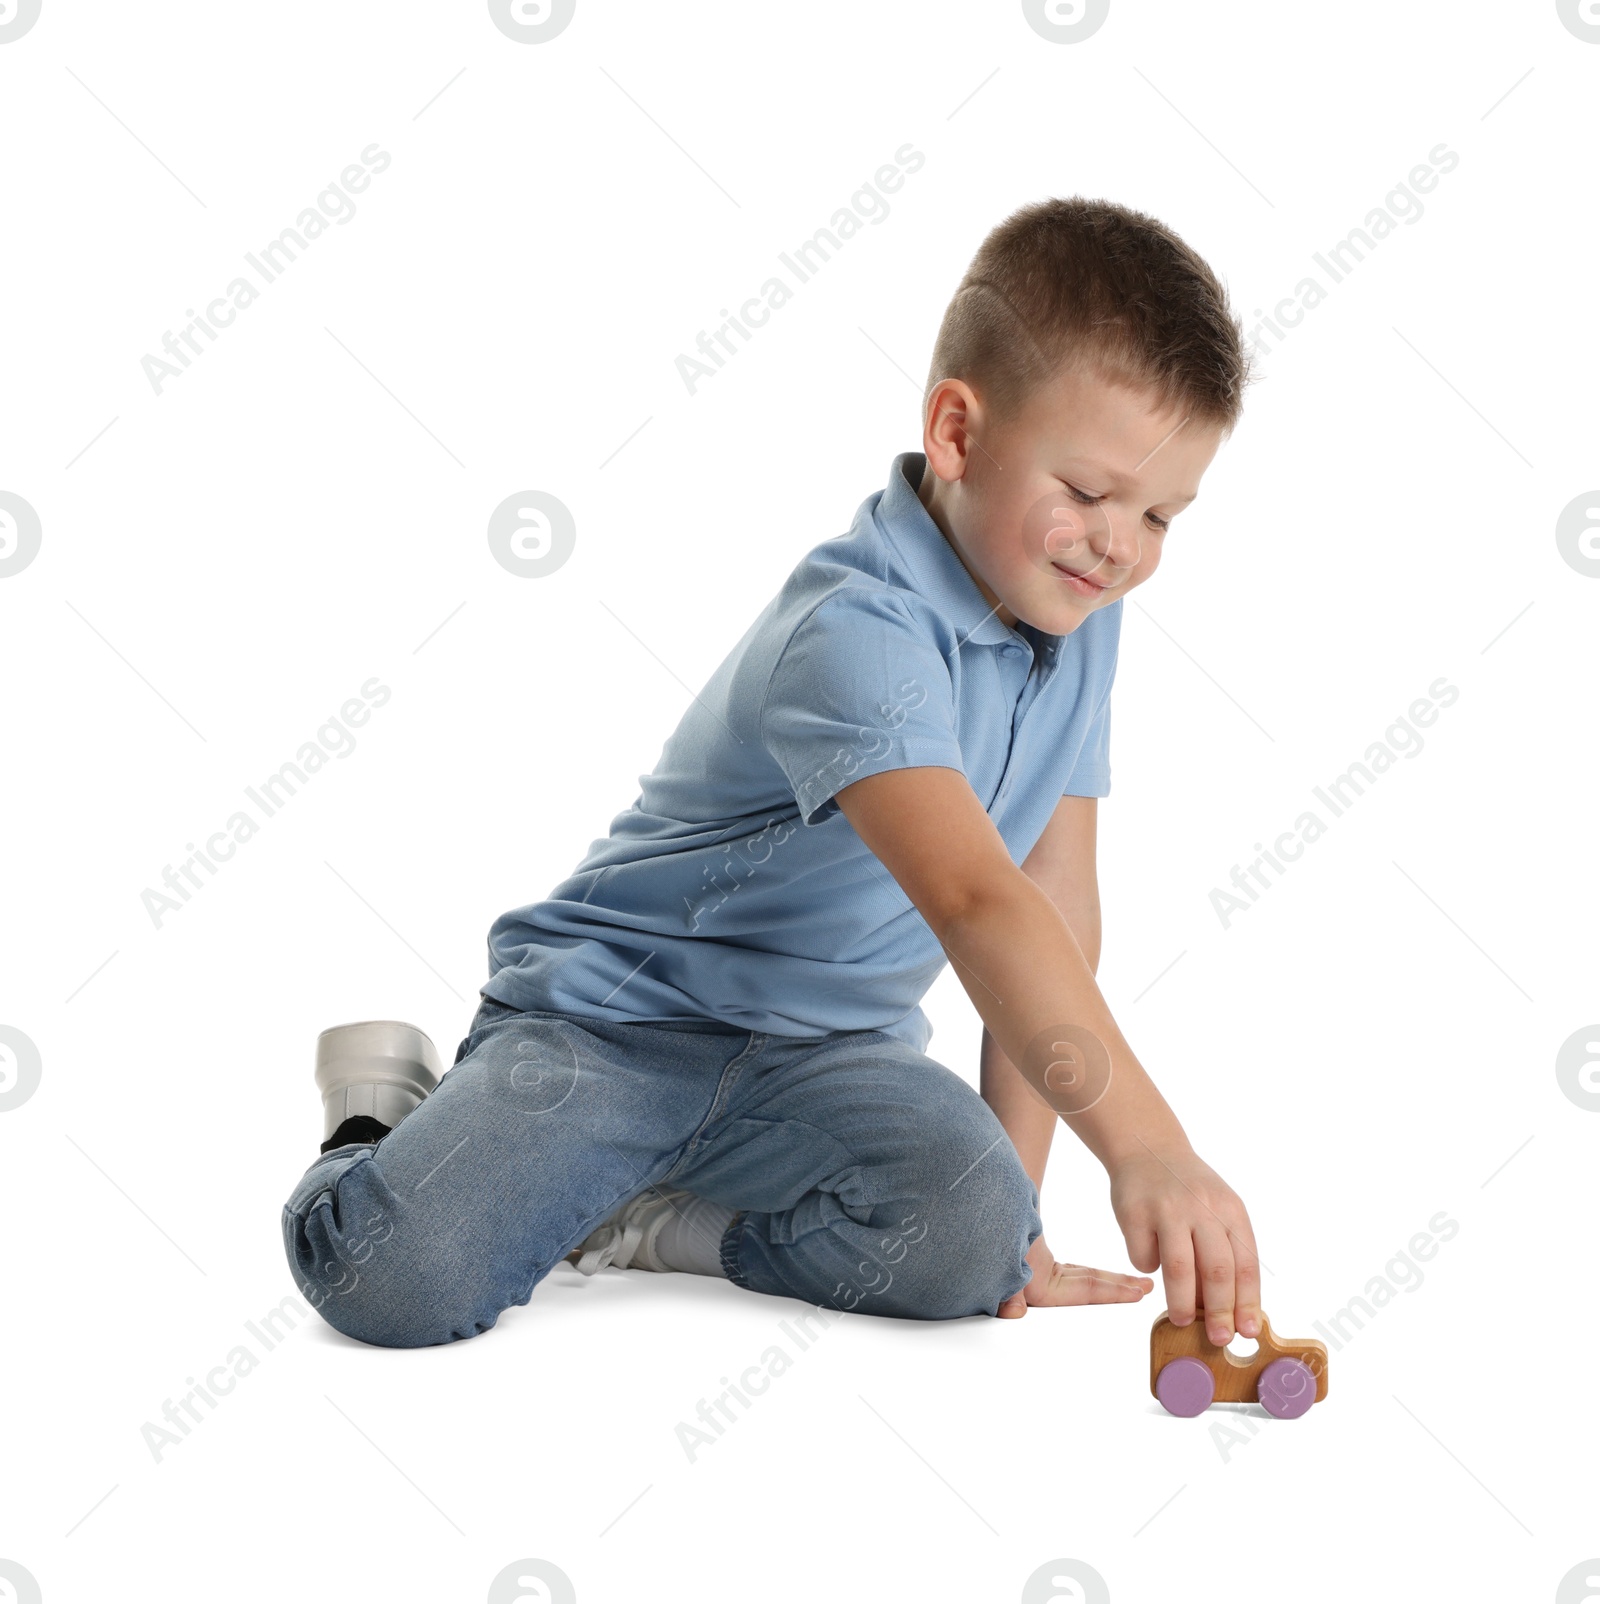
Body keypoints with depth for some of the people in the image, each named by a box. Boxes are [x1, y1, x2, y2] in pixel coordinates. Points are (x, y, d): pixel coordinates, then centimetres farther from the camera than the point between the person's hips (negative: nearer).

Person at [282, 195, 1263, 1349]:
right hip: (617, 1008, -6)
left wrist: (1019, 1207, -1)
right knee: (394, 1279, -25)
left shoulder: (1077, 614, 0)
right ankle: (388, 1115, 10)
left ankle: (653, 1224, -1)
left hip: (828, 1048, 6)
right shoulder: (856, 633, -26)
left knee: (968, 1241, -25)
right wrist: (1143, 1144, -52)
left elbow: (1056, 901, 3)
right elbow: (974, 899, -41)